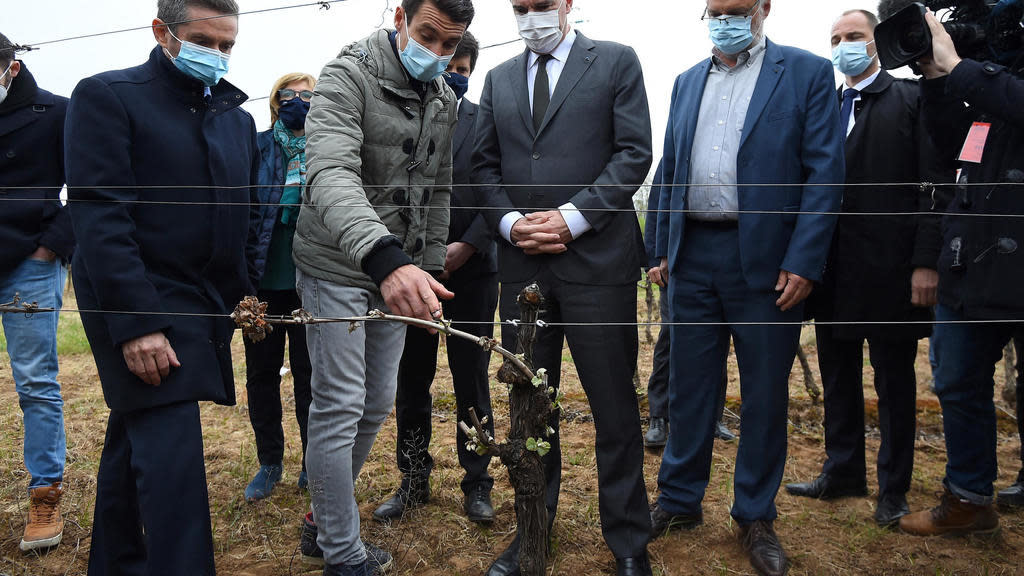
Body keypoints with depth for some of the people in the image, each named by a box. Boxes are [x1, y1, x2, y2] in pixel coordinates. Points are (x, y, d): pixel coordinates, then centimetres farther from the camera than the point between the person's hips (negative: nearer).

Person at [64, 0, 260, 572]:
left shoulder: (237, 117, 14)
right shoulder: (107, 96, -5)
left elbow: (246, 219, 20)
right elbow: (99, 215, -14)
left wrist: (249, 291, 9)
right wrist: (135, 322, -21)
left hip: (207, 305, 6)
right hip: (139, 305, -6)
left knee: (137, 438, 17)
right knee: (171, 456, -13)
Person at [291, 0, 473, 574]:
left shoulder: (445, 101, 6)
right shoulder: (349, 77, -17)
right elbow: (331, 174, -34)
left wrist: (430, 268, 9)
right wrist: (385, 257, -50)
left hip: (398, 271, 7)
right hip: (338, 268, -7)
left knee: (377, 404, 13)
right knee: (340, 407, -3)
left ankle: (324, 522, 31)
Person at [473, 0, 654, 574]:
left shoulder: (616, 61, 5)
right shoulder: (499, 79, 17)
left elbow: (635, 153, -4)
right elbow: (485, 166, 14)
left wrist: (572, 217, -13)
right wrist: (510, 221, -5)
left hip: (598, 259, -4)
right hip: (522, 264, 4)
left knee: (615, 406, 3)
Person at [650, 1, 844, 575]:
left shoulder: (807, 72, 0)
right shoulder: (688, 81, 14)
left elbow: (825, 172, -7)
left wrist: (803, 263, -14)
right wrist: (666, 247, 9)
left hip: (767, 262, -3)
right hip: (694, 257, 4)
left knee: (765, 394, 7)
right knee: (689, 387, 11)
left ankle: (757, 516, 23)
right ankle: (680, 501, 27)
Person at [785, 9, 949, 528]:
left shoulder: (912, 99, 0)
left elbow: (935, 186, -7)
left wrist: (926, 261, -14)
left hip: (889, 267, -5)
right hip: (834, 270, 5)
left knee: (894, 382, 6)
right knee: (837, 377, 13)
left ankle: (893, 486, 20)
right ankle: (843, 472, 28)